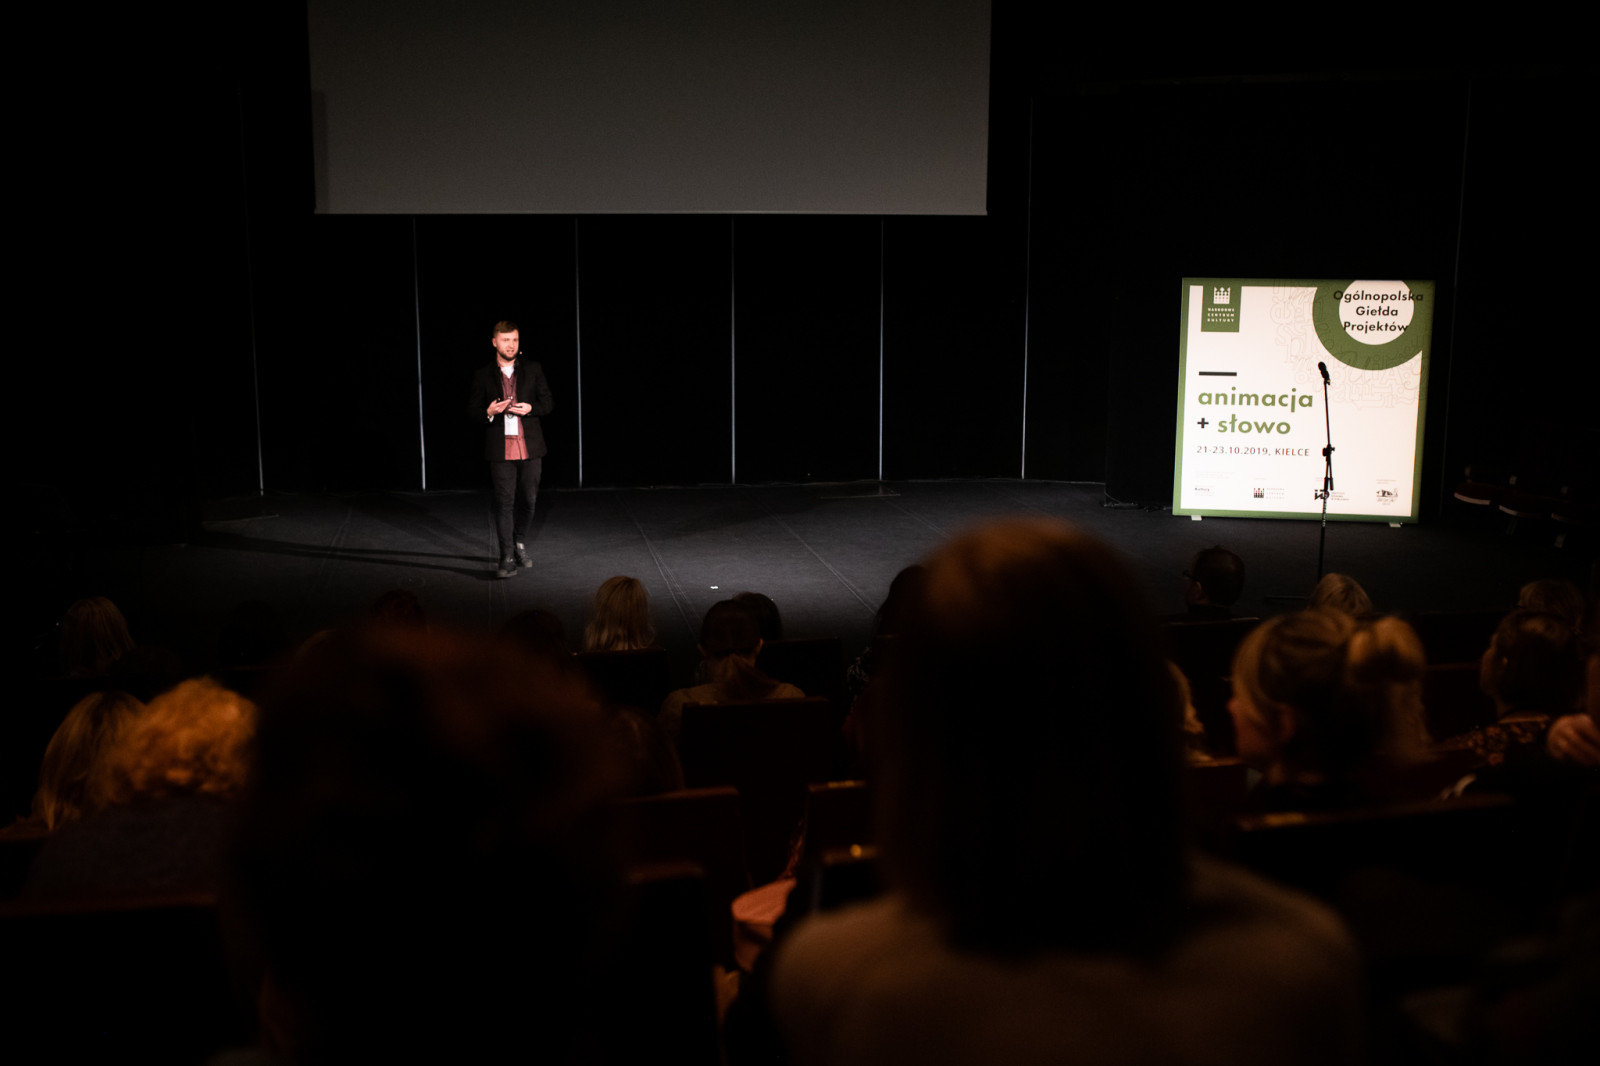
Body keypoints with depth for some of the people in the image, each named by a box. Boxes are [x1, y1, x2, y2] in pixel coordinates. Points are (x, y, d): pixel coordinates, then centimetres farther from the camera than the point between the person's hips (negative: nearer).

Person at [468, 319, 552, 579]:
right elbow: (473, 412, 6)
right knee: (504, 504, -3)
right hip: (501, 449, -1)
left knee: (528, 500, 8)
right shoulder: (483, 376, 4)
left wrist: (530, 408, -12)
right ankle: (507, 558, 3)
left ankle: (520, 543, 32)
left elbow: (547, 403, 8)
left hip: (530, 448, 2)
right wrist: (489, 413, -16)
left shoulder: (533, 370, 6)